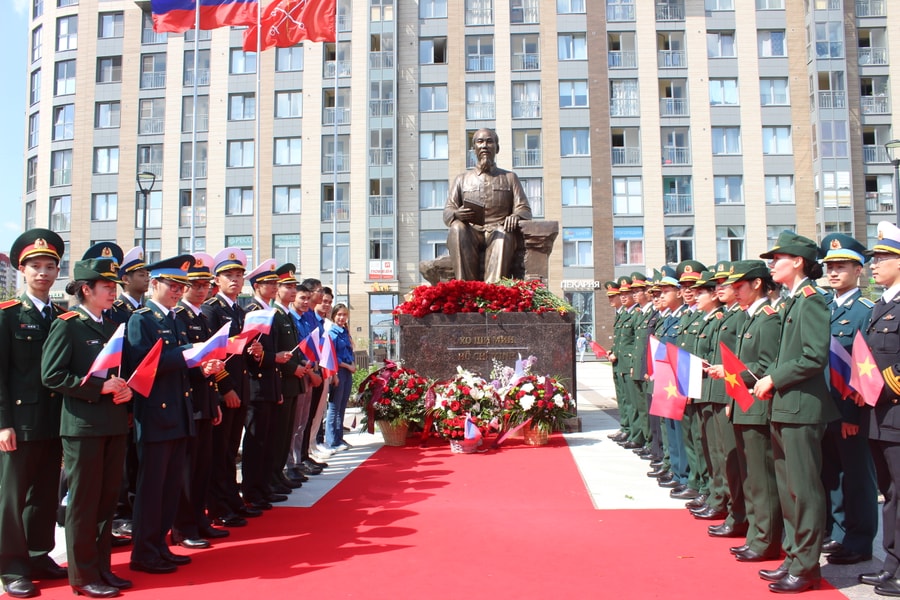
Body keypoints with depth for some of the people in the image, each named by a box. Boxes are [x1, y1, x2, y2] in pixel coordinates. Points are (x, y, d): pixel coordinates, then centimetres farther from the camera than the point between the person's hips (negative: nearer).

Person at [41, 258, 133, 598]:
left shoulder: (113, 327, 13)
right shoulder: (67, 325, -7)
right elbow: (51, 375, -15)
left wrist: (127, 389, -1)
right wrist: (99, 387, -19)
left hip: (114, 424, 7)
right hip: (83, 425, -7)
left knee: (108, 499, 13)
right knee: (83, 502, 3)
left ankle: (102, 567, 25)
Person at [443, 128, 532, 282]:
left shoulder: (509, 178, 22)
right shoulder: (462, 179, 23)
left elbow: (524, 209, 12)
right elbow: (447, 211, 12)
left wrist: (515, 216, -14)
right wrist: (457, 214, -15)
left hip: (497, 232, -1)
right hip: (470, 234, 1)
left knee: (503, 234, -36)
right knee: (457, 228, -34)